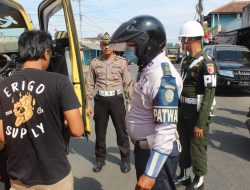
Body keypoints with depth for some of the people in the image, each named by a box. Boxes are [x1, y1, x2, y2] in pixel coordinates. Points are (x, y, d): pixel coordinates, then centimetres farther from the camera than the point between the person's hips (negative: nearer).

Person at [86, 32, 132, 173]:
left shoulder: (122, 62, -1)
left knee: (122, 131, 6)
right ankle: (100, 159, 29)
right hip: (100, 100, 2)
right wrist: (88, 104, 5)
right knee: (100, 131, 11)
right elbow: (90, 84, 8)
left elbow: (128, 84, 0)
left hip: (116, 99, -2)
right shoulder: (94, 63, 5)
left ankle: (125, 159, 24)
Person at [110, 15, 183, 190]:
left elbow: (166, 131, -30)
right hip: (143, 147, 10)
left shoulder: (163, 76, -27)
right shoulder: (149, 68, 5)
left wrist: (150, 174, -28)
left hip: (157, 153, -9)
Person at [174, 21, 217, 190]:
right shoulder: (185, 60, 8)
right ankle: (184, 176, 36)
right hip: (183, 113, 7)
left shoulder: (206, 63, -18)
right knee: (184, 146, 18)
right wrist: (177, 111, 15)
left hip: (198, 114, -7)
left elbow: (209, 95, -20)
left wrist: (200, 123, -21)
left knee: (197, 149, 7)